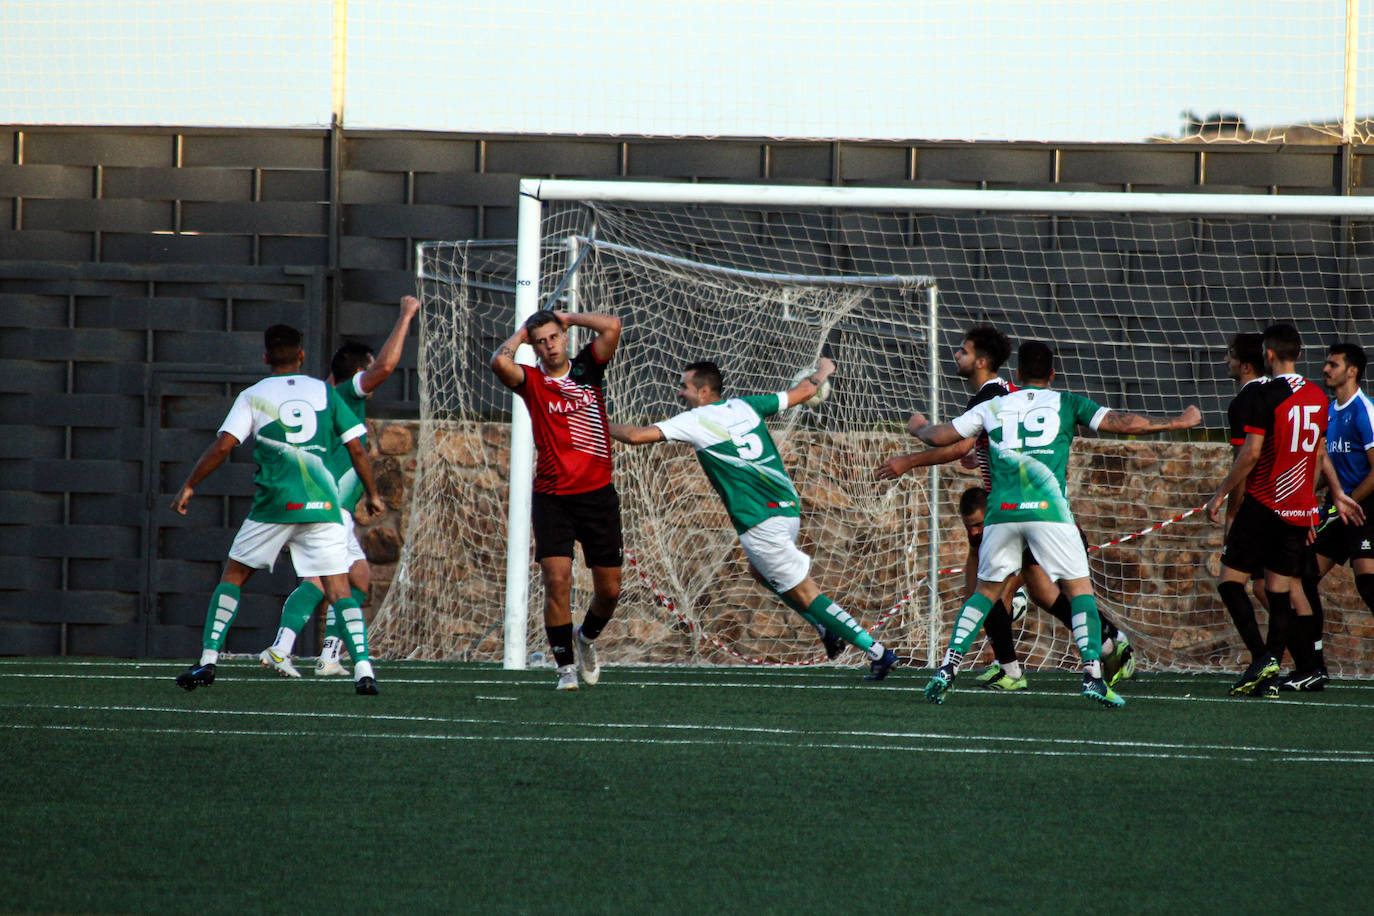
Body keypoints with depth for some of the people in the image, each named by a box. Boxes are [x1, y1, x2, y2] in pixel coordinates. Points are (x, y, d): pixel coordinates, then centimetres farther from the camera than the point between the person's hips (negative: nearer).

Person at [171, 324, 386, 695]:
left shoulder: (252, 396, 6)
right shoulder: (325, 393, 11)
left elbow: (222, 445, -3)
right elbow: (356, 449, 9)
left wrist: (189, 486, 7)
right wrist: (372, 494, 21)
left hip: (274, 505, -1)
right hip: (323, 505, 1)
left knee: (233, 578, 14)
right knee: (339, 590, 0)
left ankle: (208, 661, 5)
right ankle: (363, 668, -18)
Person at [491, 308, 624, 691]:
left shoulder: (587, 369, 6)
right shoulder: (532, 381, -1)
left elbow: (612, 326, -8)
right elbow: (500, 362, -21)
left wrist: (567, 317, 4)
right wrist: (521, 333, -3)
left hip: (598, 494, 2)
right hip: (553, 498, -2)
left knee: (609, 588, 7)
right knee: (557, 581, -14)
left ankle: (586, 637, 37)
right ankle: (566, 666, -4)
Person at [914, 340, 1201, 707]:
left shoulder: (993, 407, 16)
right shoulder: (1066, 403, 10)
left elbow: (940, 436, 19)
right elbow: (1122, 423, 6)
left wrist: (920, 426, 43)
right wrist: (1181, 421, 17)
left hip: (1002, 511, 2)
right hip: (1049, 511, -2)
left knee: (985, 591, 17)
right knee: (1080, 589, 7)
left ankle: (948, 668, 4)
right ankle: (1092, 674, -8)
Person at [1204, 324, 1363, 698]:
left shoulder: (1264, 396, -11)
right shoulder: (1317, 397, 9)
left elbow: (1251, 452, -16)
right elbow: (1319, 454, 19)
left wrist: (1221, 494, -8)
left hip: (1264, 505, -6)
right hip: (1299, 510, 6)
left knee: (1231, 579, 1)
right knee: (1279, 589, 8)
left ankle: (1261, 658, -13)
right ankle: (1270, 676, 2)